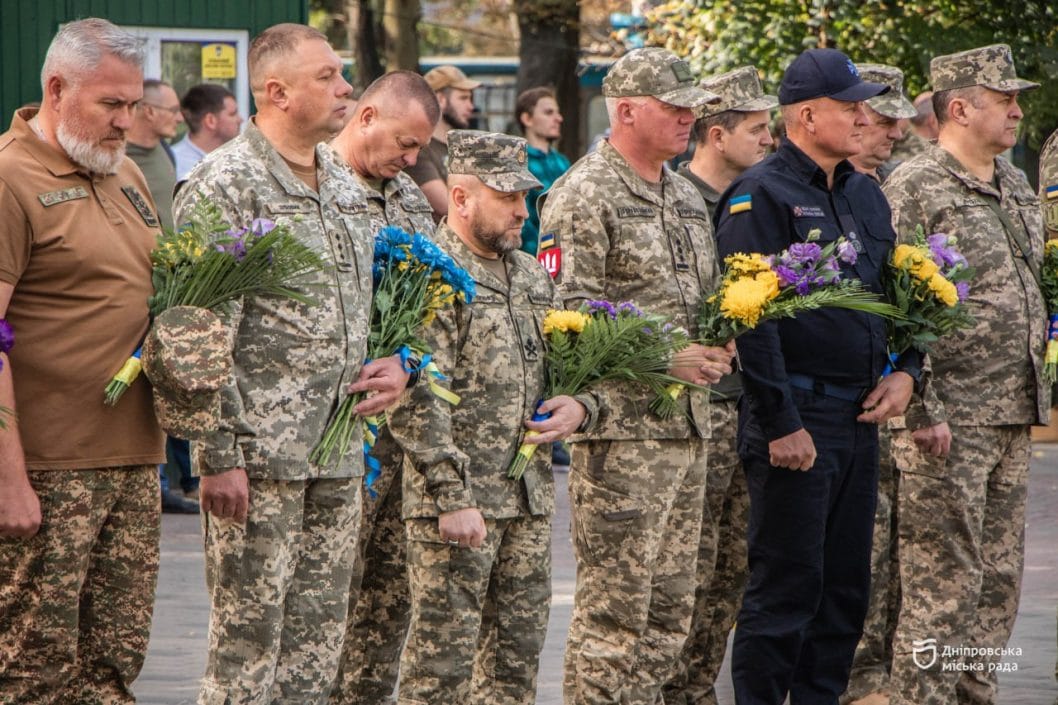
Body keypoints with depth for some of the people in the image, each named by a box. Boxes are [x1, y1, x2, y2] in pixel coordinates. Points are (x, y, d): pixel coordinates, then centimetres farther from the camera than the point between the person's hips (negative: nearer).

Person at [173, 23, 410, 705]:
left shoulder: (345, 182, 15)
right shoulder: (224, 184, -9)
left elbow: (370, 302, 27)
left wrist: (399, 364, 6)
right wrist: (218, 455, -17)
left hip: (339, 453, 8)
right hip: (260, 454, -7)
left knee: (319, 645, 10)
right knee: (249, 639, -4)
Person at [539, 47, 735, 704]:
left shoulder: (687, 197, 18)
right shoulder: (584, 196, -9)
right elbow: (567, 316, -16)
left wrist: (720, 340, 6)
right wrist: (662, 360, -17)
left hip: (689, 425, 9)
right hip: (621, 428, -8)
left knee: (671, 602, 11)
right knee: (614, 602, -7)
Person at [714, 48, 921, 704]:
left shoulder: (866, 195, 15)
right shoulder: (760, 196, -10)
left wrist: (906, 371, 6)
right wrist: (782, 424, -19)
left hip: (861, 418, 8)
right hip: (795, 421, -8)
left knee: (846, 589, 11)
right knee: (786, 589, -5)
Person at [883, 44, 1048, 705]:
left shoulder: (1018, 188, 15)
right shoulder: (914, 187, -10)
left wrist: (1040, 387, 19)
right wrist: (923, 409, -18)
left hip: (1014, 419, 8)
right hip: (949, 423, -8)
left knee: (1000, 579, 11)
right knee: (944, 581, -7)